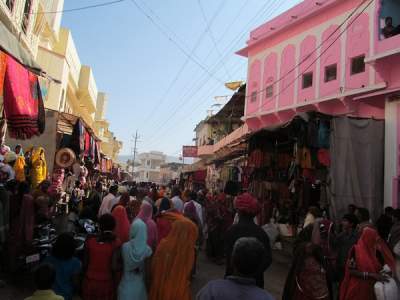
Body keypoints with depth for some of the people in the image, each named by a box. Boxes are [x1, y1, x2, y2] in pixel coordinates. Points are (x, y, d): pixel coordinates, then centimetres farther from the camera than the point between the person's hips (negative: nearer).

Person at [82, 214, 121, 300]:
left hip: (90, 282, 2)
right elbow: (114, 267, -18)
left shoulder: (90, 241, -8)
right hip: (107, 283, -2)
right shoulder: (115, 243, -14)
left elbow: (85, 264, -2)